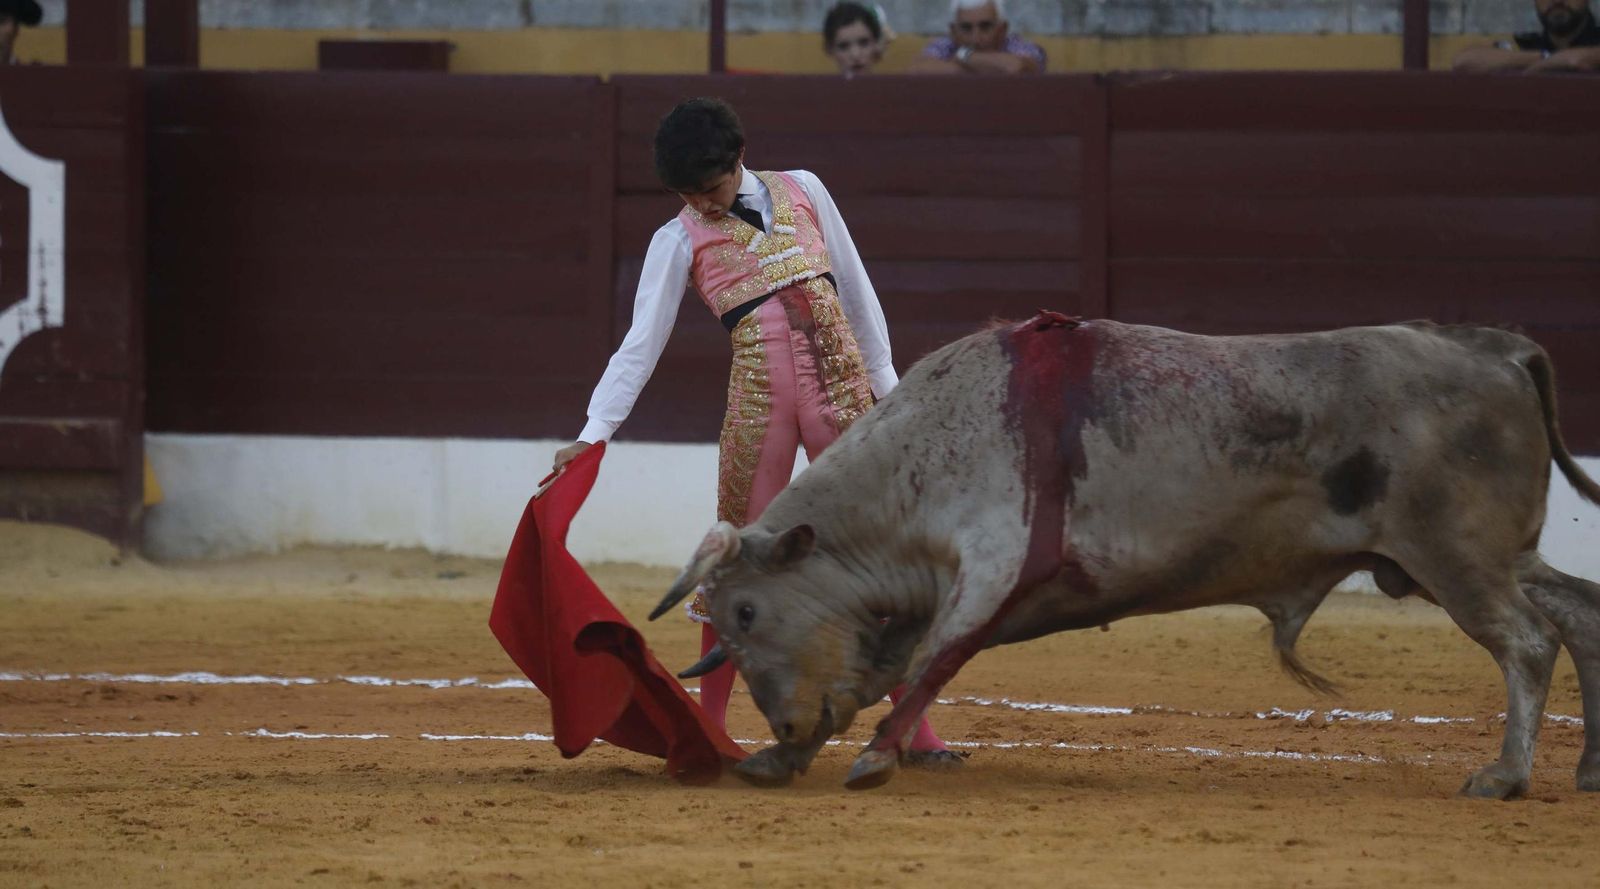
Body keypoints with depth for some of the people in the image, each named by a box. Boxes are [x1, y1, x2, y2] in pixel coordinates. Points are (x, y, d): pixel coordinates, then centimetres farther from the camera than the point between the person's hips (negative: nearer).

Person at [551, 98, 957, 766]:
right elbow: (641, 345, -2)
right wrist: (594, 434, -12)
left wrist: (884, 383, 15)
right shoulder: (679, 241, 4)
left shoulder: (802, 191, 10)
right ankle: (708, 729, 9)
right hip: (758, 397, -1)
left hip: (842, 385, 1)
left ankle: (914, 729, 2)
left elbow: (855, 289, 16)